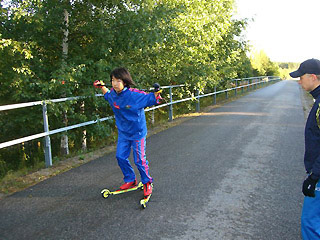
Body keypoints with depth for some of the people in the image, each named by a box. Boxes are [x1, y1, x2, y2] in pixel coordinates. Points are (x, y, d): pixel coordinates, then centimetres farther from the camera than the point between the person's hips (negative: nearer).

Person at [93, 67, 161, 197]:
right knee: (120, 156, 9)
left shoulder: (135, 95, -23)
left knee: (139, 160, 1)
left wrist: (156, 92, -32)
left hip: (137, 132, -6)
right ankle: (130, 180, 30)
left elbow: (150, 99, -14)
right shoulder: (113, 94, -4)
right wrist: (102, 86, 15)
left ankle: (147, 182, 23)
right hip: (123, 132, 6)